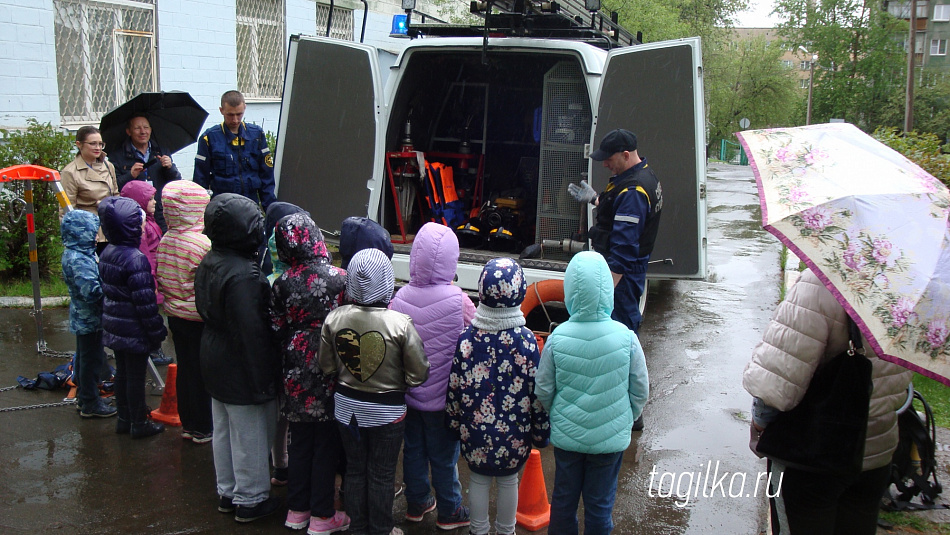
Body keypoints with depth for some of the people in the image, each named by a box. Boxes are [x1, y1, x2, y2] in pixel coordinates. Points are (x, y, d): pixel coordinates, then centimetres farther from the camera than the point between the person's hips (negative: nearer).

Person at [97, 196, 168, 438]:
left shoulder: (107, 254, 4)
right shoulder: (135, 259, -24)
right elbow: (145, 302, -23)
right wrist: (157, 332, -14)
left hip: (114, 327, 8)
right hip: (134, 331, -8)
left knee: (122, 372, 19)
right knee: (136, 376, 4)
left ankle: (124, 418, 30)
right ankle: (139, 424, 16)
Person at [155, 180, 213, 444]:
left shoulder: (165, 241, -1)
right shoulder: (203, 244, -21)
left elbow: (161, 280, 7)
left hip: (175, 315, 7)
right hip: (199, 319, -7)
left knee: (184, 369, 17)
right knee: (202, 372, 6)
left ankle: (188, 424, 29)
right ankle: (203, 428, 17)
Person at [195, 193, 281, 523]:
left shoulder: (208, 264, 2)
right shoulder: (243, 275, -29)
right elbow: (252, 332, -28)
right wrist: (262, 380, -22)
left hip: (216, 364, 10)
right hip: (241, 371, -10)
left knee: (224, 431, 21)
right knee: (250, 437, 7)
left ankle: (227, 492, 37)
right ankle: (250, 500, 21)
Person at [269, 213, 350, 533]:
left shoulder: (281, 284, -7)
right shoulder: (339, 278, -15)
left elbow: (277, 330, 0)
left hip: (297, 374, 3)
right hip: (331, 374, -3)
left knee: (300, 441, 18)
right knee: (326, 444, 9)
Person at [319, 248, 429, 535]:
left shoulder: (334, 319, -14)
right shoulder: (401, 324, -23)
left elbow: (327, 366, -2)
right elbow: (418, 374, -16)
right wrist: (395, 382, 3)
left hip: (346, 405, 3)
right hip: (387, 410, -3)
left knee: (355, 469, 20)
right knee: (381, 474, 14)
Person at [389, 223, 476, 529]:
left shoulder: (400, 298, -13)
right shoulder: (458, 302, -23)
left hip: (407, 395, 4)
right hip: (442, 397, -3)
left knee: (413, 449, 20)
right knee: (444, 456, 12)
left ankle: (416, 504, 37)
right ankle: (449, 512, 30)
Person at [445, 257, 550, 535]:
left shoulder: (466, 337, -15)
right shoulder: (526, 339, -18)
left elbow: (454, 386, -7)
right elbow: (537, 390, -11)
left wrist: (454, 420, 9)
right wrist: (541, 430, 2)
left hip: (475, 426, 1)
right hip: (515, 429, 0)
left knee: (479, 478, 20)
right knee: (509, 480, 19)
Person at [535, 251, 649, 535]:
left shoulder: (557, 339, -17)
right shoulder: (626, 337, -18)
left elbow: (543, 390, -6)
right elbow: (640, 391, -6)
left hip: (566, 435, 1)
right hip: (611, 437, 0)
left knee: (564, 498, 19)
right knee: (600, 504, 15)